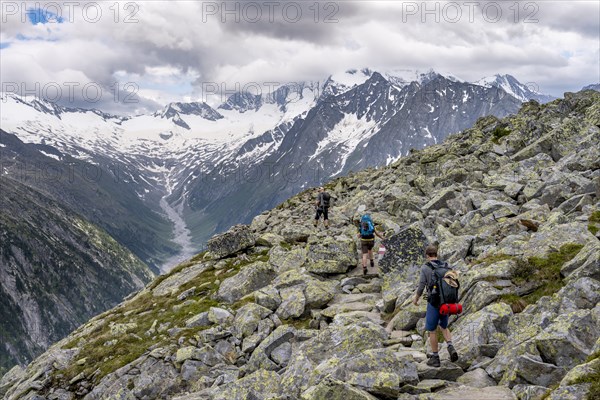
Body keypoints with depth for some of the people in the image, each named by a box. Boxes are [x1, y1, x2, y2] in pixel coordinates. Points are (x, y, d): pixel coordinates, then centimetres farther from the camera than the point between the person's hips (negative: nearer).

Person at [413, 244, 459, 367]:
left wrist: (416, 299, 9)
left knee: (432, 330, 9)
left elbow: (421, 287, -11)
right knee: (444, 327, 23)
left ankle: (435, 358, 14)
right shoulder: (446, 266, 3)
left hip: (434, 303, -5)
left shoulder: (425, 268, -12)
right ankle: (451, 348, -1)